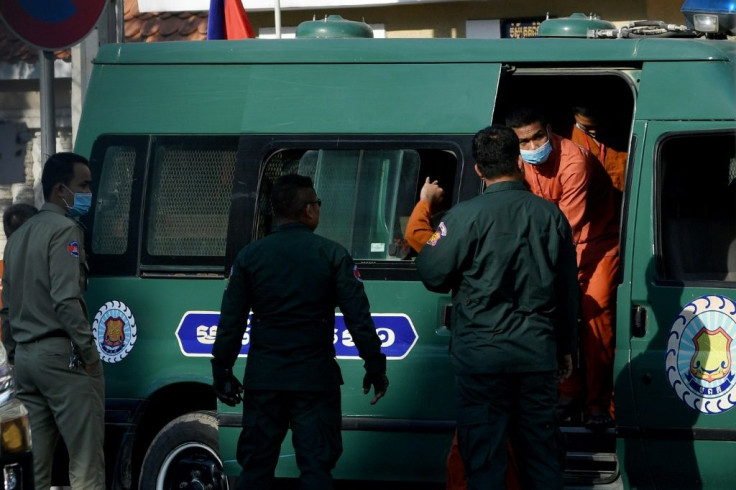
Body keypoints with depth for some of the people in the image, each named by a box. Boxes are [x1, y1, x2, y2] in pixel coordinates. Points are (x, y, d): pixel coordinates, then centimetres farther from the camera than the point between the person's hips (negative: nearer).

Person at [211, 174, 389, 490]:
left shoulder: (249, 256, 2)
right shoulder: (332, 255, -4)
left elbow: (230, 322, 4)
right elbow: (358, 317, -5)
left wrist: (222, 372, 12)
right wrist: (375, 365, 3)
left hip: (263, 378, 2)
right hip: (315, 377, -2)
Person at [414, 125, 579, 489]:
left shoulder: (466, 216, -11)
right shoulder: (551, 216, 4)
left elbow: (433, 276, -6)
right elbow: (568, 290, 11)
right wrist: (566, 346, 22)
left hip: (481, 355, -4)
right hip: (538, 355, 4)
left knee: (484, 458, 0)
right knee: (541, 456, 12)